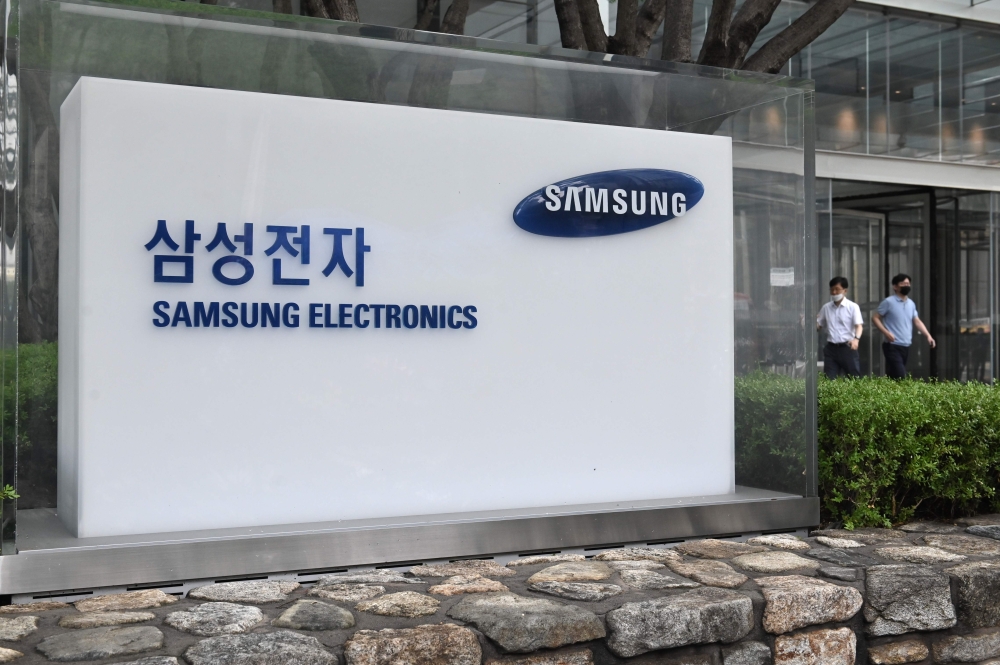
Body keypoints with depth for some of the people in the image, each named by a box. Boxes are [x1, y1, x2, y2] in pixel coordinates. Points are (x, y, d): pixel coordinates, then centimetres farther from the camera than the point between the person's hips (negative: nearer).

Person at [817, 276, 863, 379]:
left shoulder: (852, 307, -3)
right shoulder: (826, 307, 10)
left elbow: (859, 325, -12)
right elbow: (817, 325, 18)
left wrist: (856, 338, -33)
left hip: (847, 347, -4)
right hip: (831, 348, 4)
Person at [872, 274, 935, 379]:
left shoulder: (911, 304, 13)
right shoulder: (888, 302, -7)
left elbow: (917, 321, 13)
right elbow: (875, 318, -5)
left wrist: (928, 336, -1)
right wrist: (886, 332, -18)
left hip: (906, 347, 7)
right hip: (893, 347, -7)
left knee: (892, 377, 10)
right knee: (900, 378, -15)